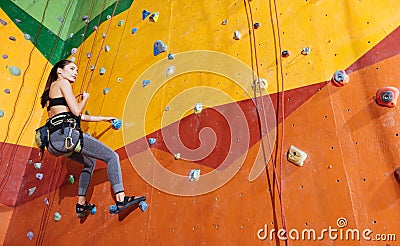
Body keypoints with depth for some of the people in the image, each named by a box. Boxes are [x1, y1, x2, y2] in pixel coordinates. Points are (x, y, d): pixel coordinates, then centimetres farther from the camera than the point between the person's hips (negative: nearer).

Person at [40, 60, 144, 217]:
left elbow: (78, 117, 30)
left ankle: (81, 204, 28)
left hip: (53, 140, 10)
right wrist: (85, 98, 12)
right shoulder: (62, 83, 1)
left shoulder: (51, 90, 29)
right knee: (112, 157, -7)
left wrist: (103, 118, 34)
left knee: (89, 162, 29)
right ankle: (121, 199, -13)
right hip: (65, 134, -10)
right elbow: (77, 111, -9)